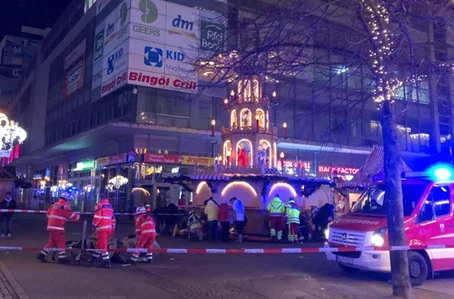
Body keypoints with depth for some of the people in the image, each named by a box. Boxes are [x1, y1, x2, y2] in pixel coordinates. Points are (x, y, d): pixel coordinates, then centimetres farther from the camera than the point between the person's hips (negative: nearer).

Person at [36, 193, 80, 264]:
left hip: (50, 226, 8)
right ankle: (62, 258, 2)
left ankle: (42, 255, 16)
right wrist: (78, 216, 11)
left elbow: (48, 214, 22)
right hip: (58, 227, -8)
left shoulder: (53, 205, 14)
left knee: (51, 242, 17)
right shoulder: (65, 206, -10)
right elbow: (72, 215, -8)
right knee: (61, 243, 0)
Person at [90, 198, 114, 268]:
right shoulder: (110, 207, 16)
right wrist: (112, 227, 23)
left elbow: (97, 217, -14)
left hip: (102, 228, -8)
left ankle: (107, 262, -10)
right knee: (99, 243, 19)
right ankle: (94, 259, 27)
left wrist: (94, 225, 2)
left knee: (102, 245, -6)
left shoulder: (100, 205, -7)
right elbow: (112, 218, 18)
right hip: (109, 227, 8)